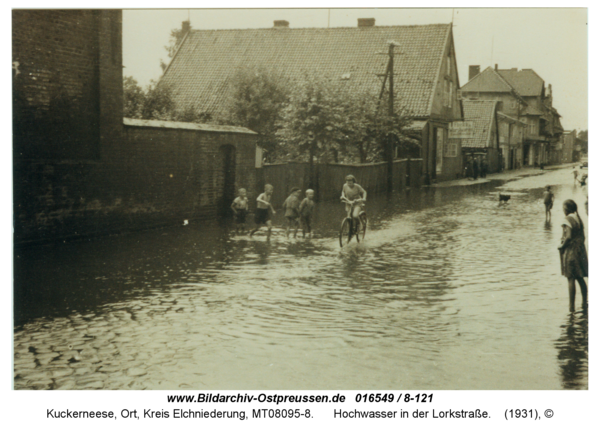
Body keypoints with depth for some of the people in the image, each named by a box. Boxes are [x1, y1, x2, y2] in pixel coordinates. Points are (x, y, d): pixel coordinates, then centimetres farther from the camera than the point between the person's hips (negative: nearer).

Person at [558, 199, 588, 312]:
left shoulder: (568, 220, -14)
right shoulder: (578, 219, 10)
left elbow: (569, 236, -22)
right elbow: (583, 236, 12)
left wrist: (562, 246, -9)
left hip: (570, 252, -8)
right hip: (580, 251, 8)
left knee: (571, 279, -3)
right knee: (580, 278, 15)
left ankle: (572, 306, -1)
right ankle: (584, 303, 18)